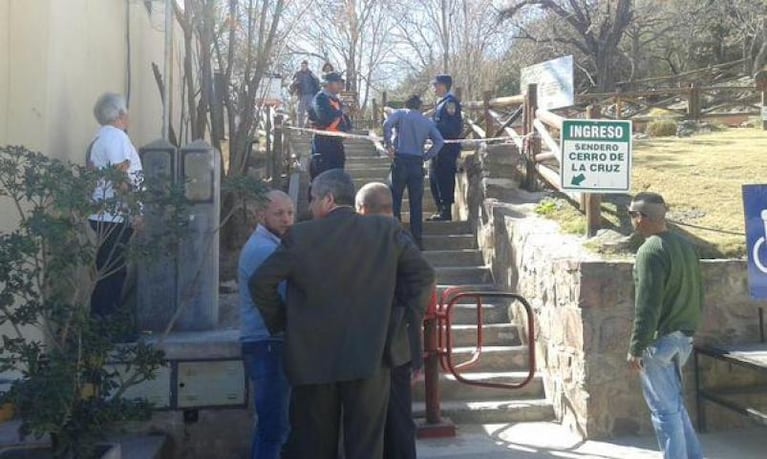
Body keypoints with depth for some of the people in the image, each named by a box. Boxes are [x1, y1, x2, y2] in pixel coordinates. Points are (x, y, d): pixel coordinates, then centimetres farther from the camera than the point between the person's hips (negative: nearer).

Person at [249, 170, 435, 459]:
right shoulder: (387, 231, -1)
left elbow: (260, 283, -5)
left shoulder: (300, 236, -6)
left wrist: (281, 323, 8)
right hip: (370, 357, 1)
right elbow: (423, 275, 0)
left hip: (313, 359, 0)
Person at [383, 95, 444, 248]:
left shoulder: (400, 113, 8)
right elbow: (439, 141, 3)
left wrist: (388, 145, -8)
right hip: (417, 162, 3)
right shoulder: (427, 121, 16)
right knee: (416, 202, 7)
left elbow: (387, 124, -13)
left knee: (395, 199, 3)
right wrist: (426, 156, 5)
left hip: (400, 160, -3)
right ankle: (417, 240, 8)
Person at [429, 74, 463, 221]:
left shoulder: (450, 102, -11)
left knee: (445, 179, -6)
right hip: (439, 147, 10)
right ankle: (441, 210, 21)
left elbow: (451, 126, -19)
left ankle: (446, 212, 1)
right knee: (434, 178, 13)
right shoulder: (441, 102, 18)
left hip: (447, 148, -10)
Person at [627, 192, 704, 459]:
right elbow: (698, 295, 15)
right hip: (683, 338, 9)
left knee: (664, 408, 2)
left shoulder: (651, 251, -18)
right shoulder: (686, 246, 8)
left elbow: (647, 307, -21)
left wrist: (636, 348, -16)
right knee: (675, 404, 21)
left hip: (660, 340, -9)